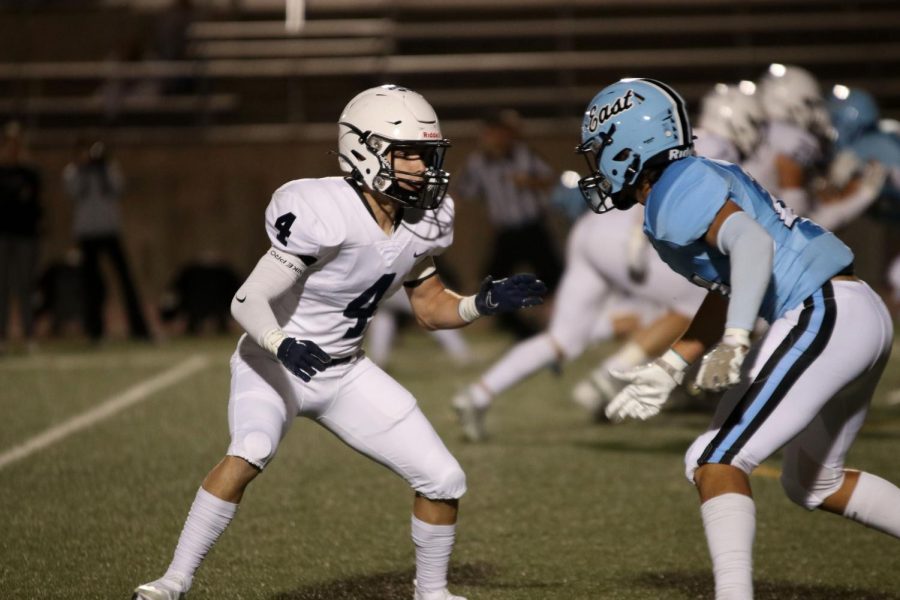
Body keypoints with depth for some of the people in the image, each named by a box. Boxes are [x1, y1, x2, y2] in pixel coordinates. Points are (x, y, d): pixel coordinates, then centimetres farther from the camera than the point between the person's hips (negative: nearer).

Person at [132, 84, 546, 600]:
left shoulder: (420, 221, -5)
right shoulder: (324, 214, -28)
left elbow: (432, 309, 8)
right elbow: (248, 302, -27)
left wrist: (486, 303, -11)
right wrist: (283, 346, -45)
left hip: (343, 373, 6)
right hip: (275, 366, -6)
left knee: (444, 481, 0)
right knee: (249, 455, -35)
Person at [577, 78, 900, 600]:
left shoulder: (677, 192, -10)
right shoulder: (700, 182, 20)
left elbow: (752, 242, -27)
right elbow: (727, 295, 26)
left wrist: (735, 342, -38)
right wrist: (668, 370, 28)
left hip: (824, 317, -10)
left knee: (717, 462, -12)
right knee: (813, 481, 25)